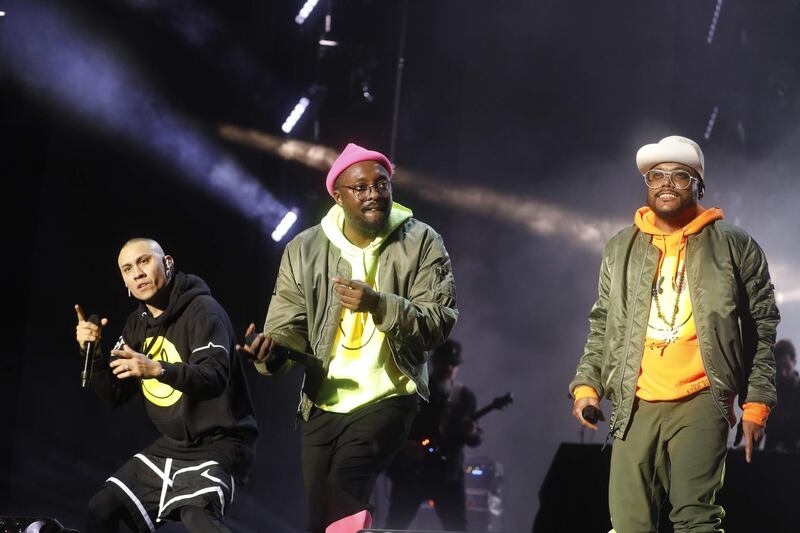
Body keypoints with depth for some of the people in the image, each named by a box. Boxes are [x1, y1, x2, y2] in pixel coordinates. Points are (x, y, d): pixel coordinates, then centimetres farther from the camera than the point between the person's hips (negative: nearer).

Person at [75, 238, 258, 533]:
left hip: (218, 442, -8)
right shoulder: (138, 323, 9)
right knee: (101, 509, 7)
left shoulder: (202, 309, -14)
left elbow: (215, 377, -29)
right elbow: (115, 393, 8)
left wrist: (158, 369, -44)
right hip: (171, 445, 8)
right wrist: (93, 352, -9)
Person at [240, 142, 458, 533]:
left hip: (388, 398, -4)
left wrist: (379, 304, -28)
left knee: (346, 479, -30)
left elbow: (440, 323, -12)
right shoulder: (304, 250, 1)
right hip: (322, 405, 4)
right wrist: (272, 351, -24)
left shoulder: (421, 243, -5)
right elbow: (288, 325, -1)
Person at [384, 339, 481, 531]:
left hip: (448, 474, 1)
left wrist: (472, 433, -13)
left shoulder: (465, 396, 8)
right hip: (409, 471, -1)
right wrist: (403, 444, -15)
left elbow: (474, 440, 10)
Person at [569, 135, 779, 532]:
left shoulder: (735, 247, 5)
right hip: (635, 406, 3)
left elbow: (762, 328, 5)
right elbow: (602, 327, 17)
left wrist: (757, 403, -1)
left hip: (702, 402, -3)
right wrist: (586, 384, 4)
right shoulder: (620, 248, 13)